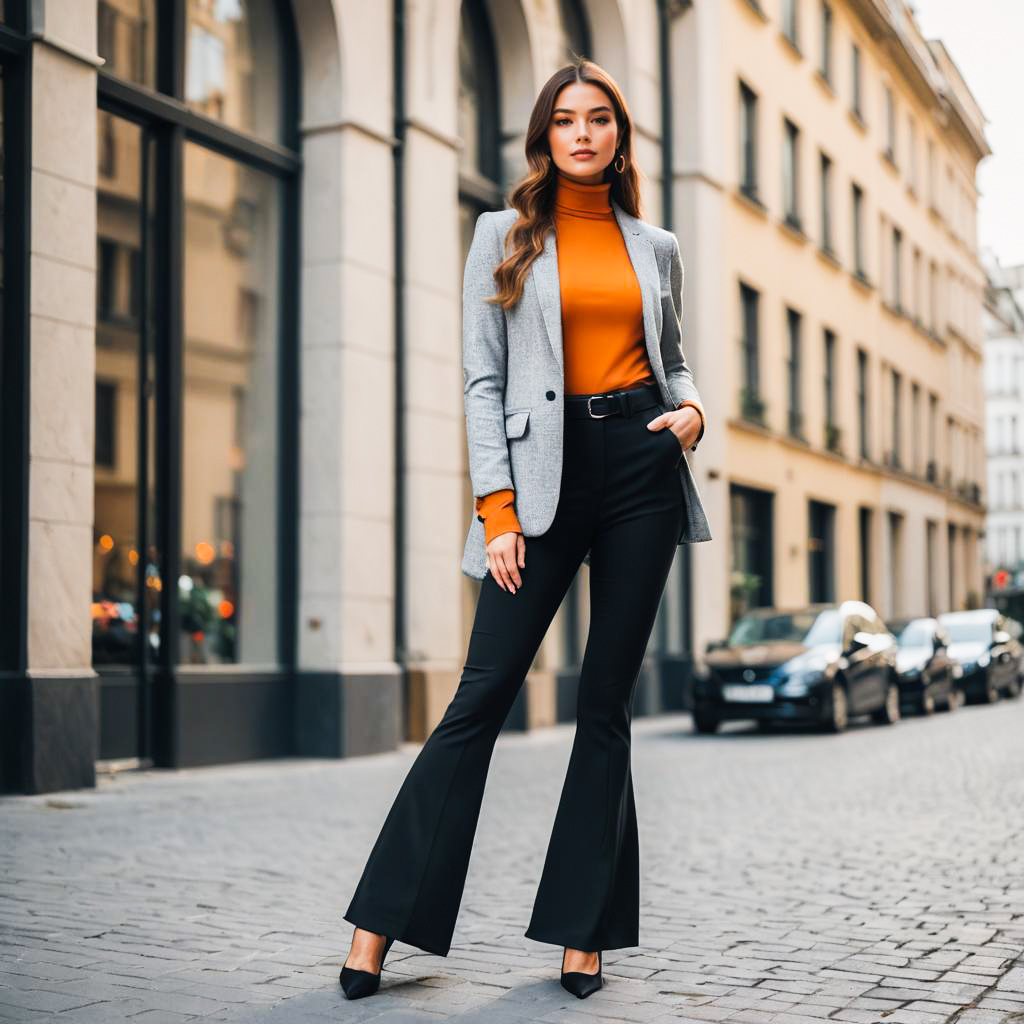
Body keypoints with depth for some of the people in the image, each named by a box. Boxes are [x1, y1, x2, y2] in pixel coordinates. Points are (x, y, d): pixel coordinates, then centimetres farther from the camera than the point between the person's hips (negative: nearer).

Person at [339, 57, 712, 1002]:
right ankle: (382, 922, -1)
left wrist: (691, 410, -1)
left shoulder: (656, 247, 14)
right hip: (548, 466, -2)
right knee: (484, 692, -8)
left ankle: (583, 934, 9)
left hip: (641, 463, 2)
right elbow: (483, 380, 1)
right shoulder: (505, 235, 7)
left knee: (607, 703, 3)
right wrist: (498, 509, -8)